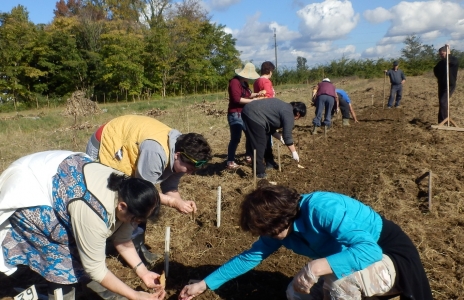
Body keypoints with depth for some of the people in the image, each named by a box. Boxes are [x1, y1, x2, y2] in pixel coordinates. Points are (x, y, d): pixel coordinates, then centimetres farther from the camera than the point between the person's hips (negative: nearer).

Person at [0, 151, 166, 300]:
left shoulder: (126, 189, -13)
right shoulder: (94, 214, -36)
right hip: (27, 193, -7)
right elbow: (95, 268, -24)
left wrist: (143, 272, -8)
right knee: (63, 256, -8)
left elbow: (122, 240, -1)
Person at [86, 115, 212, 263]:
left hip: (127, 146, 8)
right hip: (105, 145, -8)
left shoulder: (178, 152, -13)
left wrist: (181, 201, -22)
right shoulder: (156, 152, -41)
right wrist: (174, 202, -27)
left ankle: (137, 247, 20)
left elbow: (170, 188, -4)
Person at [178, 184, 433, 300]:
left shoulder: (321, 208, -34)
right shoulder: (282, 227, -8)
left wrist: (317, 266, -50)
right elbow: (250, 257, 1)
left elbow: (369, 250, -40)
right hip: (354, 261, 8)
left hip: (390, 255, -8)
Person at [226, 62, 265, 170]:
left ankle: (248, 156, 31)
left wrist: (257, 94, -2)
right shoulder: (235, 82, -15)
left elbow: (248, 94, 17)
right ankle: (230, 162, -3)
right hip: (236, 115, -10)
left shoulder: (244, 83, 16)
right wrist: (252, 101, -18)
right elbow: (237, 99, -24)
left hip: (245, 114, 10)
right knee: (235, 138, -10)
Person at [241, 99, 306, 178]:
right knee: (259, 145, -2)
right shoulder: (289, 114, -6)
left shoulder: (284, 106, 22)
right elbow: (287, 136, -6)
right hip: (254, 115, -10)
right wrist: (294, 152, 2)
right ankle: (259, 172, 6)